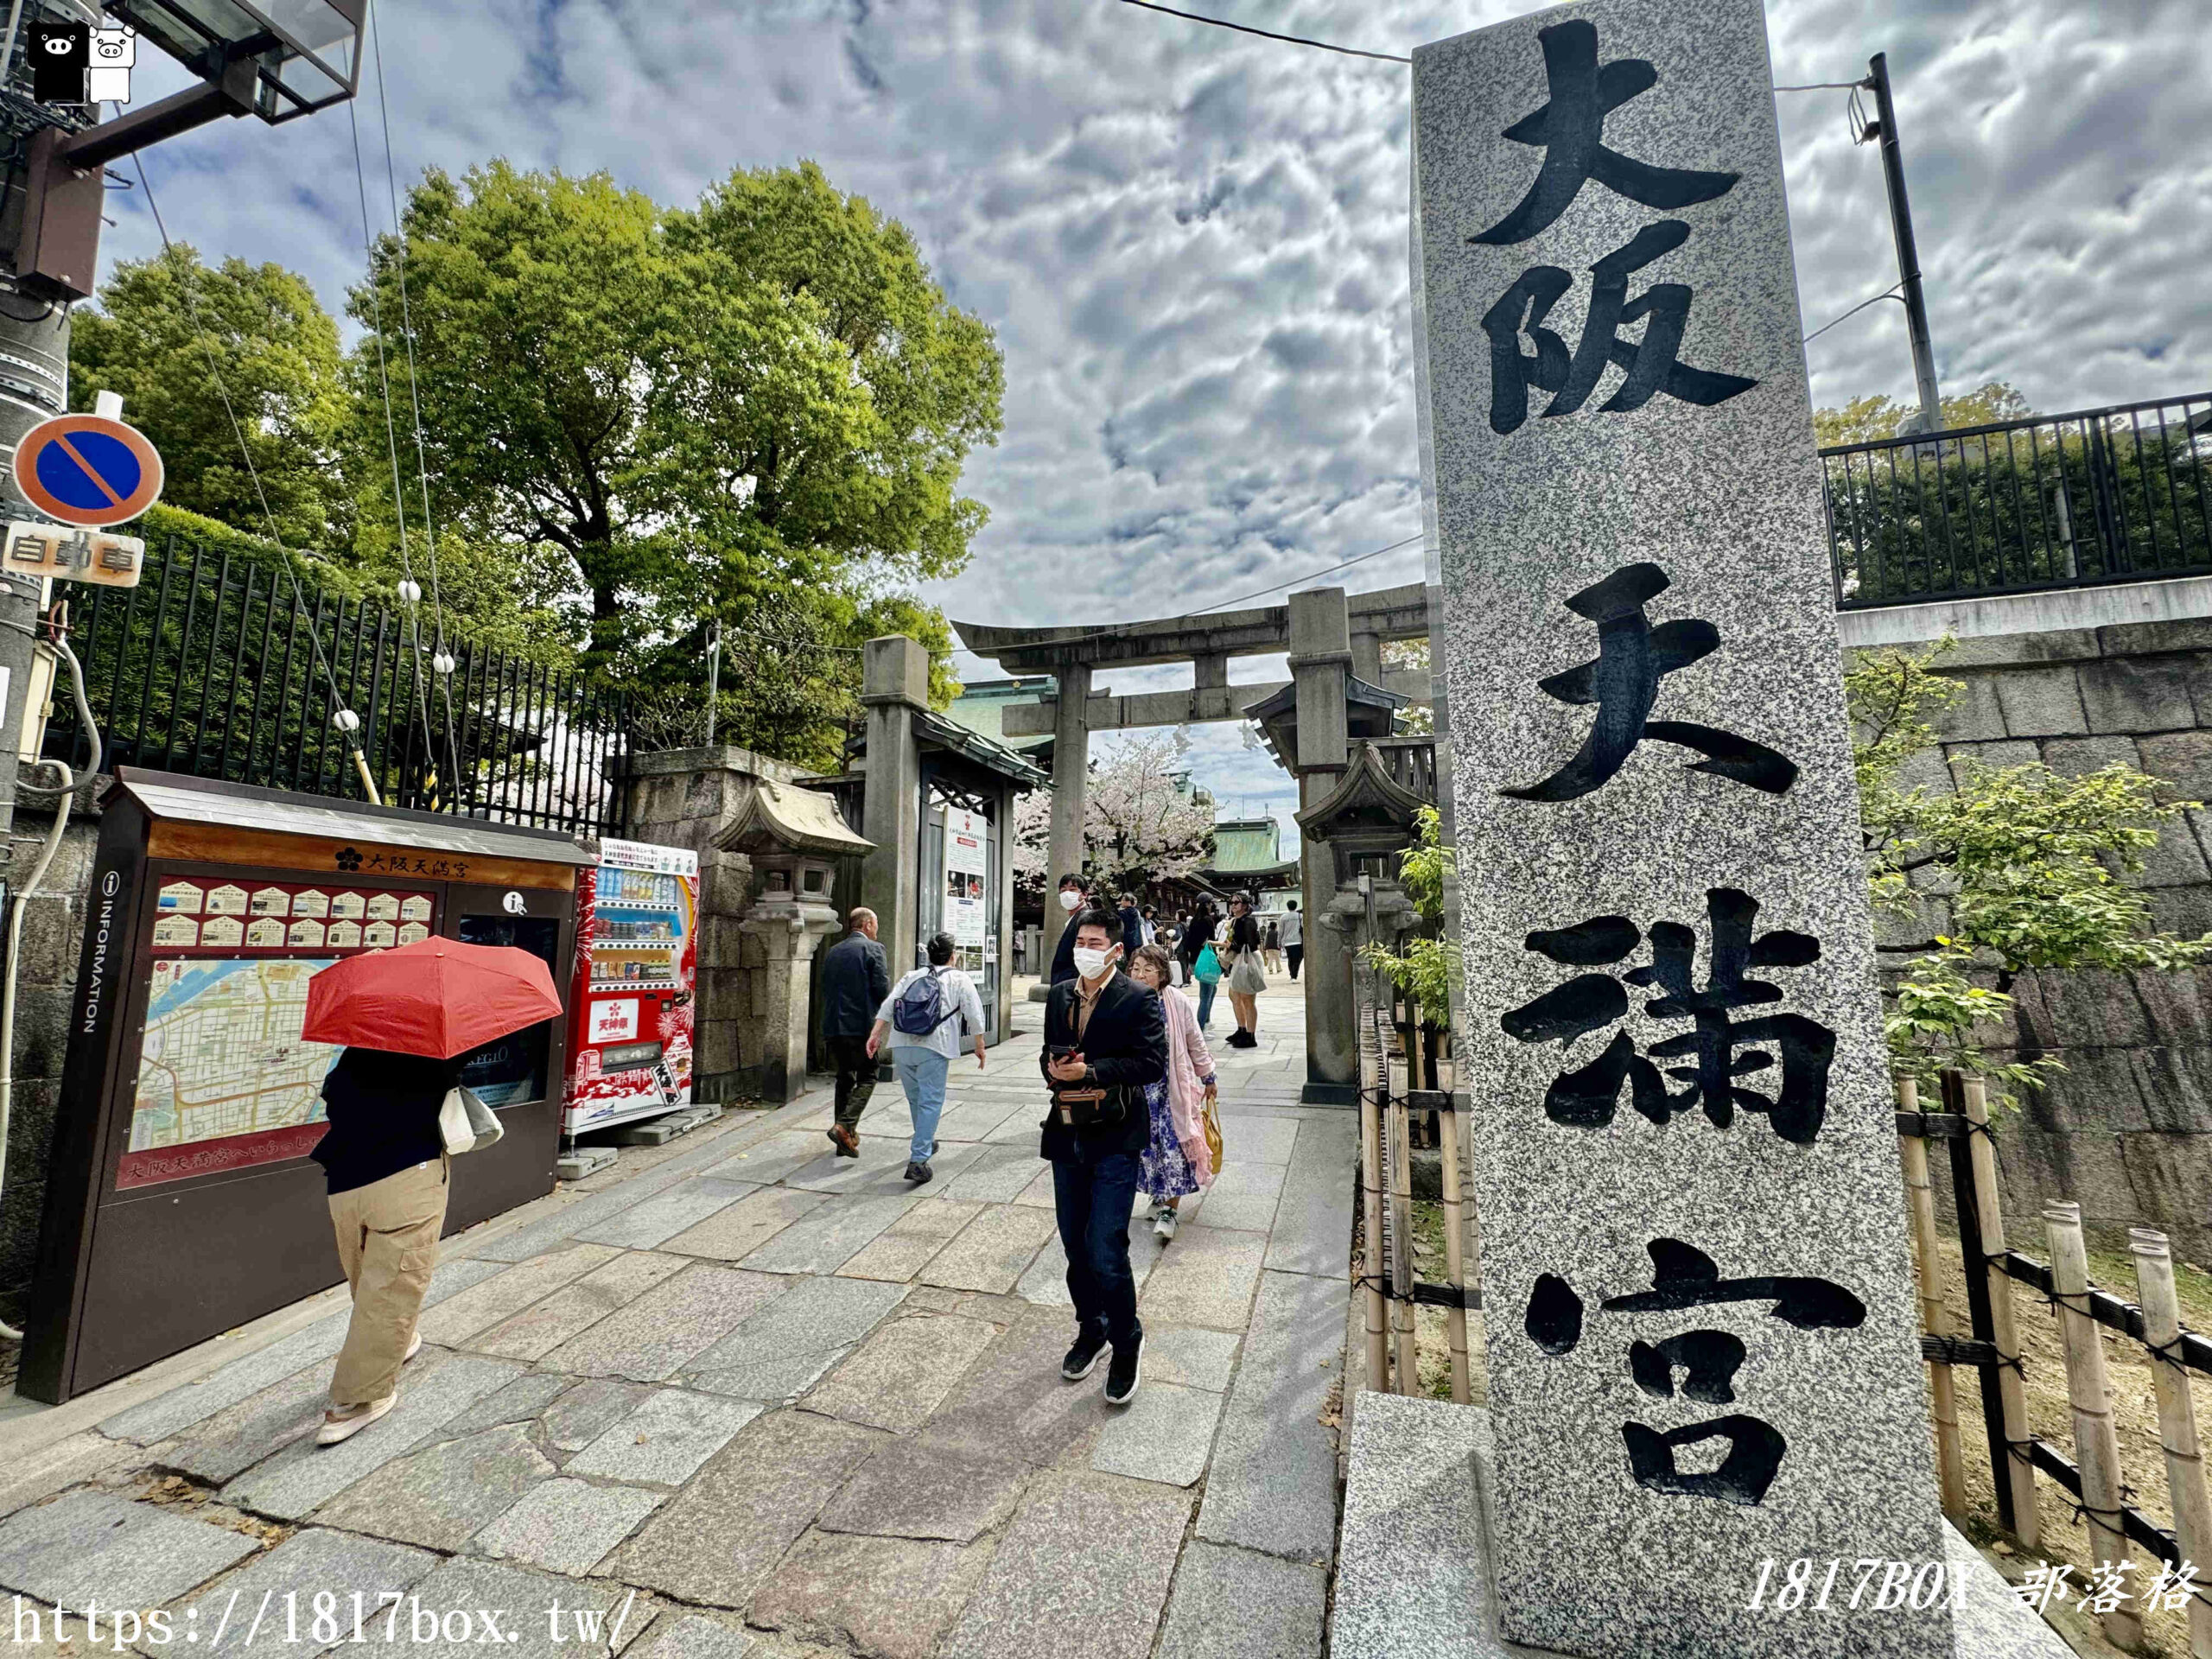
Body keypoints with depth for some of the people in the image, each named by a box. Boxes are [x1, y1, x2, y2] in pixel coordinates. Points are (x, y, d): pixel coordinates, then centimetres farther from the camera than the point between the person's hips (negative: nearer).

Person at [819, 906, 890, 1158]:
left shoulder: (833, 951, 13)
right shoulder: (872, 949, -7)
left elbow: (825, 989, 14)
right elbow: (882, 989, -12)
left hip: (833, 1026, 6)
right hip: (861, 1024, -6)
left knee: (844, 1079, 14)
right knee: (867, 1077, 5)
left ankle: (847, 1138, 16)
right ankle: (844, 1126, -11)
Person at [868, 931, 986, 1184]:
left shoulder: (910, 977, 21)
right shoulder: (960, 980, 11)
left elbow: (887, 1006, 10)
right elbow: (974, 1015, 4)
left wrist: (875, 1035, 6)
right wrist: (979, 1046, 10)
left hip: (902, 1045, 5)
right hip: (933, 1047, -5)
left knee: (915, 1098, 20)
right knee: (931, 1101, -2)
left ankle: (925, 1143, 40)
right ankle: (918, 1160, -11)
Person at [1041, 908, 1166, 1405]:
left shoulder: (1138, 999, -11)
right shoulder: (1059, 995, 7)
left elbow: (1152, 1064, -17)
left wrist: (1092, 1073, -22)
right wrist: (1054, 1069, -6)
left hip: (1115, 1140, -6)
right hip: (1066, 1137, 6)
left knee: (1106, 1253, -5)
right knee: (1075, 1246, 17)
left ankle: (1126, 1344, 20)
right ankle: (1091, 1331, 39)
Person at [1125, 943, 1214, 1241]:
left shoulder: (1179, 1004, -9)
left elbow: (1196, 1044, 4)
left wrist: (1208, 1079, 13)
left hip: (1172, 1090, -1)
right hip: (1138, 1091, 2)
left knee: (1174, 1147, -2)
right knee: (1146, 1146, 12)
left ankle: (1168, 1209, 11)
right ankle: (1158, 1197, 33)